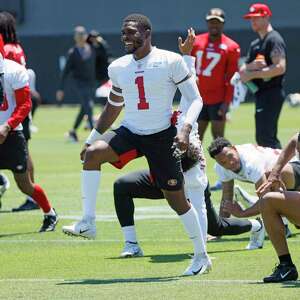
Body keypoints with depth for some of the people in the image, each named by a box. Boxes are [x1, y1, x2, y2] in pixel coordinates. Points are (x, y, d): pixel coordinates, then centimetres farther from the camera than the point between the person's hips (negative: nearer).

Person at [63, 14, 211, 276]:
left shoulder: (171, 62, -10)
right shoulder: (118, 68, 6)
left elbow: (195, 99, -8)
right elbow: (113, 108, 20)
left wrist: (186, 129, -23)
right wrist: (91, 139, 20)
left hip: (162, 136, -4)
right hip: (130, 133, 4)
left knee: (177, 199, 2)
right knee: (92, 153, -25)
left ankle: (202, 256, 18)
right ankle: (88, 223, -22)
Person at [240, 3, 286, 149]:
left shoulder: (274, 39, -9)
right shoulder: (255, 44, 20)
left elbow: (280, 68, -21)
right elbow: (242, 71, 16)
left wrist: (253, 74, -15)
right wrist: (251, 66, -7)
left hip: (272, 94, -10)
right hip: (260, 95, 10)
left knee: (265, 136, -16)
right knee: (262, 138, 11)